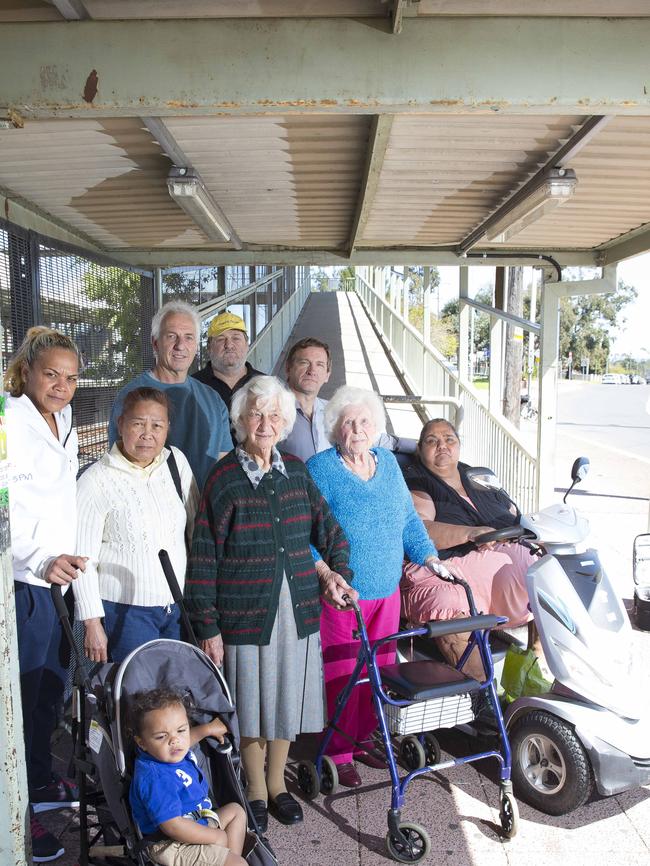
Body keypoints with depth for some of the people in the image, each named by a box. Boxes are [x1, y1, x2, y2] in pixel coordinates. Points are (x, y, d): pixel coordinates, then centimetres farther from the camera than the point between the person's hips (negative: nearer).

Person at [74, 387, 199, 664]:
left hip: (177, 607, 4)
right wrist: (92, 623, -10)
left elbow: (196, 526, 7)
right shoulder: (96, 480, -12)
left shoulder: (176, 462, 1)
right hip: (124, 612, -4)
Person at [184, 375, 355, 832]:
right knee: (251, 701, 9)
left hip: (298, 607, 4)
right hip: (245, 613, -4)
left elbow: (329, 529, 14)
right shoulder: (224, 478, -9)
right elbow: (205, 556, -8)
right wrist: (208, 626, -9)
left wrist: (337, 571, 0)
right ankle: (256, 791, 33)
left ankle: (277, 782, 38)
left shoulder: (295, 470, 4)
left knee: (288, 696, 15)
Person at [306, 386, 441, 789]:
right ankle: (338, 753, 20)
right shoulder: (321, 468, -9)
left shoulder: (388, 463, 9)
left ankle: (364, 738, 33)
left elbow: (409, 520, 16)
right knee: (341, 674, 2)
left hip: (387, 591, 6)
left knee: (380, 669, 13)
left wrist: (433, 560, 7)